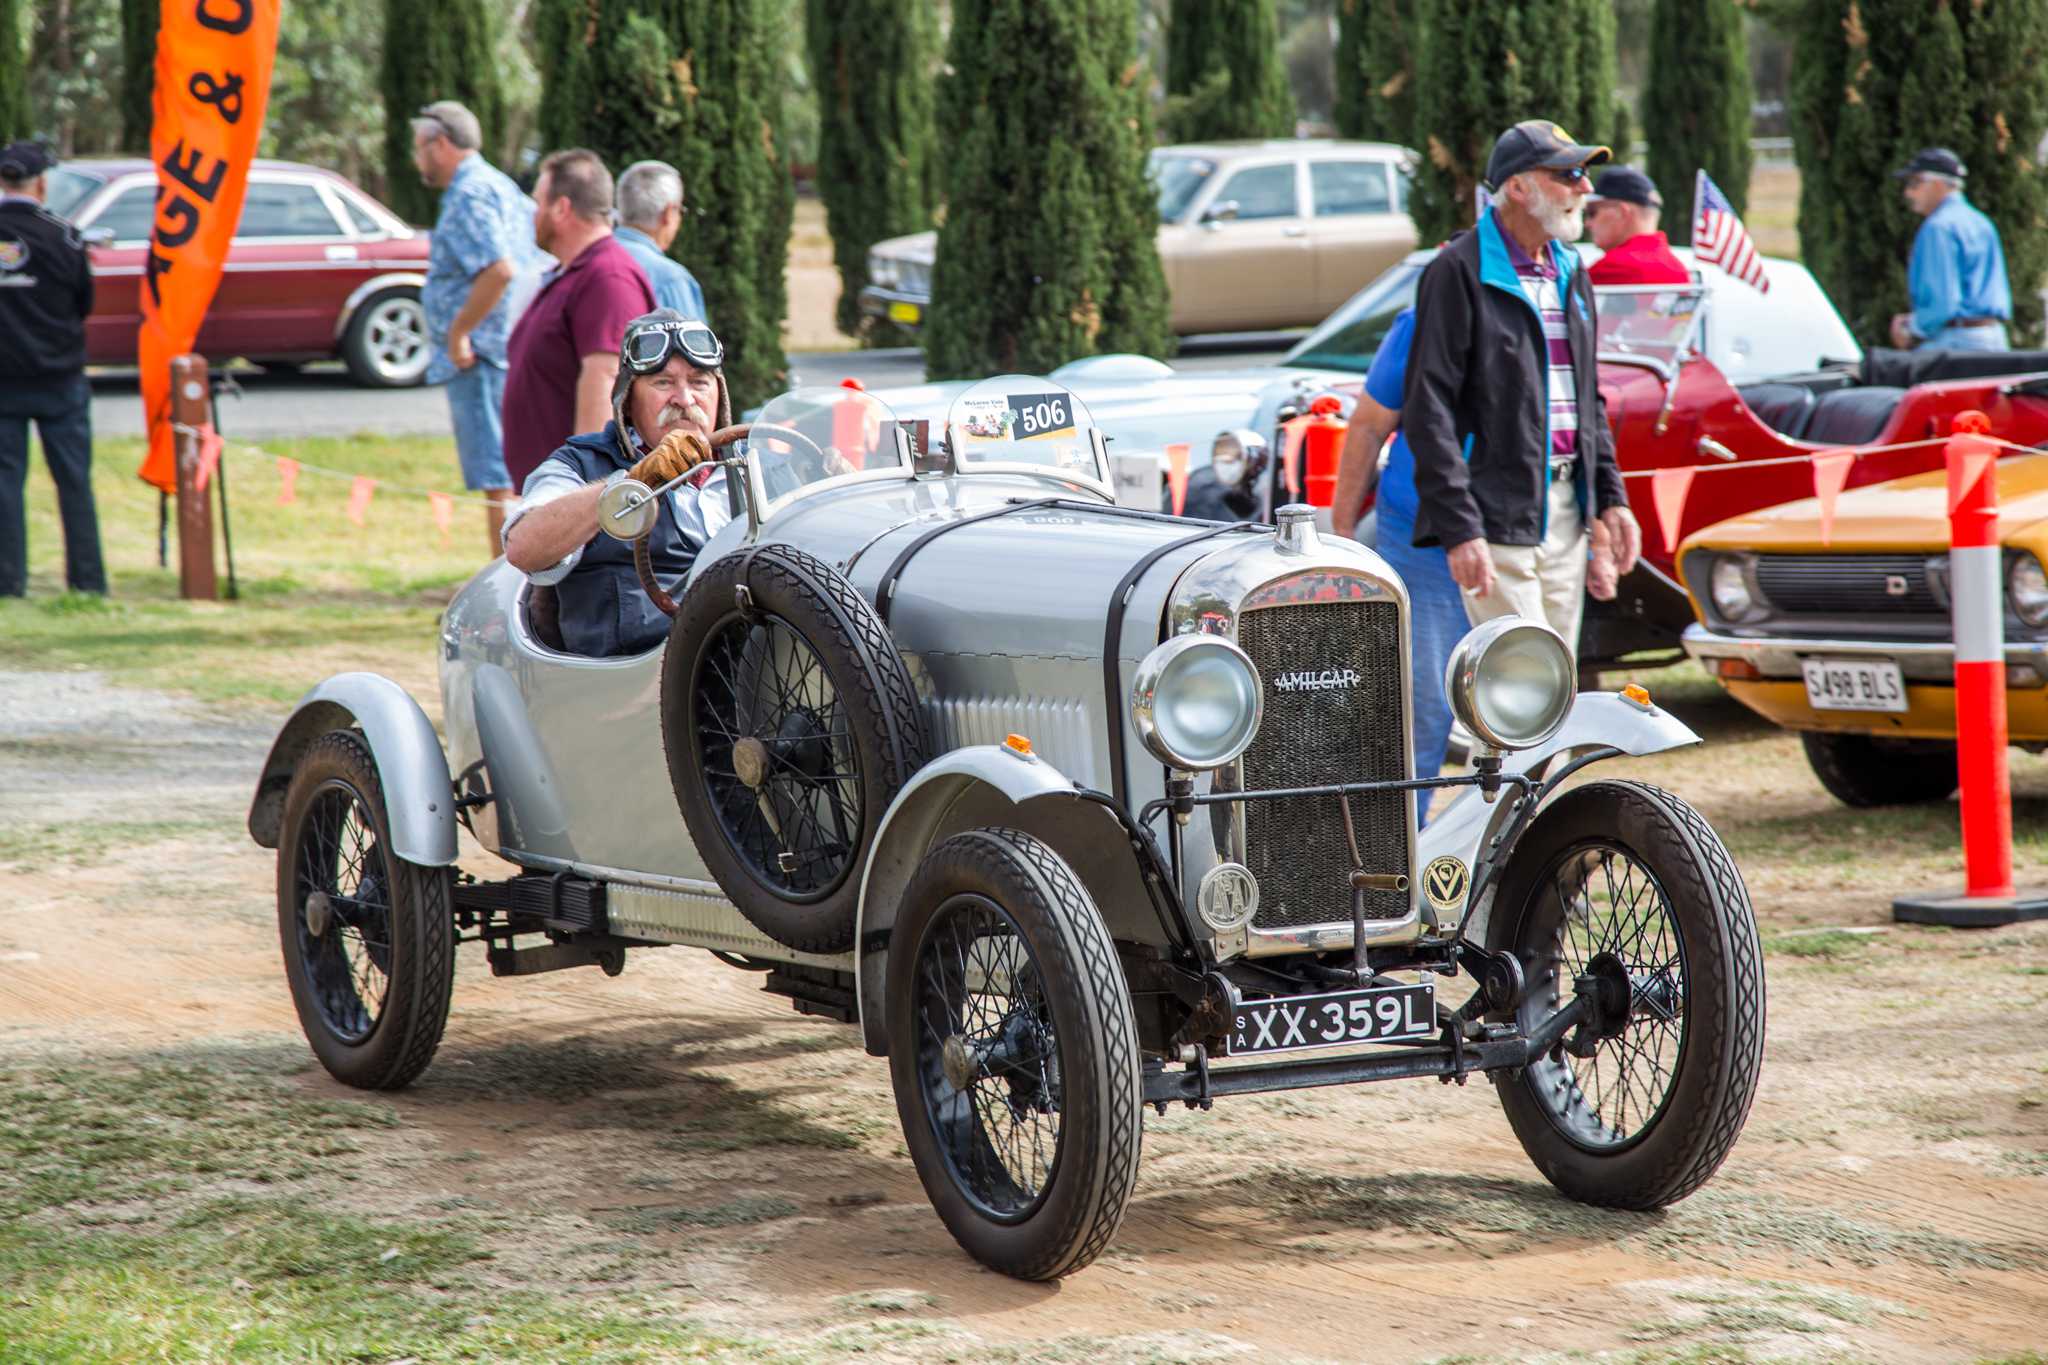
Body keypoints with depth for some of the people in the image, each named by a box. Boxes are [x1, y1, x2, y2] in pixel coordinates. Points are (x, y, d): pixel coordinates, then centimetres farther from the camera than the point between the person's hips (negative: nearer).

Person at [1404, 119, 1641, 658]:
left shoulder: (1570, 273, 16)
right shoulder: (1459, 272, -9)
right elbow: (1429, 409, -14)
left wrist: (1610, 497, 14)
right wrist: (1459, 529, -20)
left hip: (1566, 512, 8)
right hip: (1497, 520, -8)